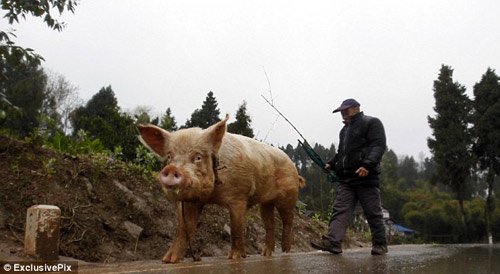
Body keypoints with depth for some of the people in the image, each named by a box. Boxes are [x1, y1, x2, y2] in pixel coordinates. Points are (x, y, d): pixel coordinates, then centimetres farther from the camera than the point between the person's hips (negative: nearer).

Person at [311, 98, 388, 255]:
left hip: (366, 177, -7)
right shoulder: (345, 129, 27)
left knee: (372, 213, 1)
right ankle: (333, 242, -14)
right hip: (346, 179, 7)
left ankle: (380, 244, 13)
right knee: (340, 210, -6)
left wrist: (368, 165, -25)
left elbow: (378, 145, -12)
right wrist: (331, 164, 16)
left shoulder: (371, 123, 2)